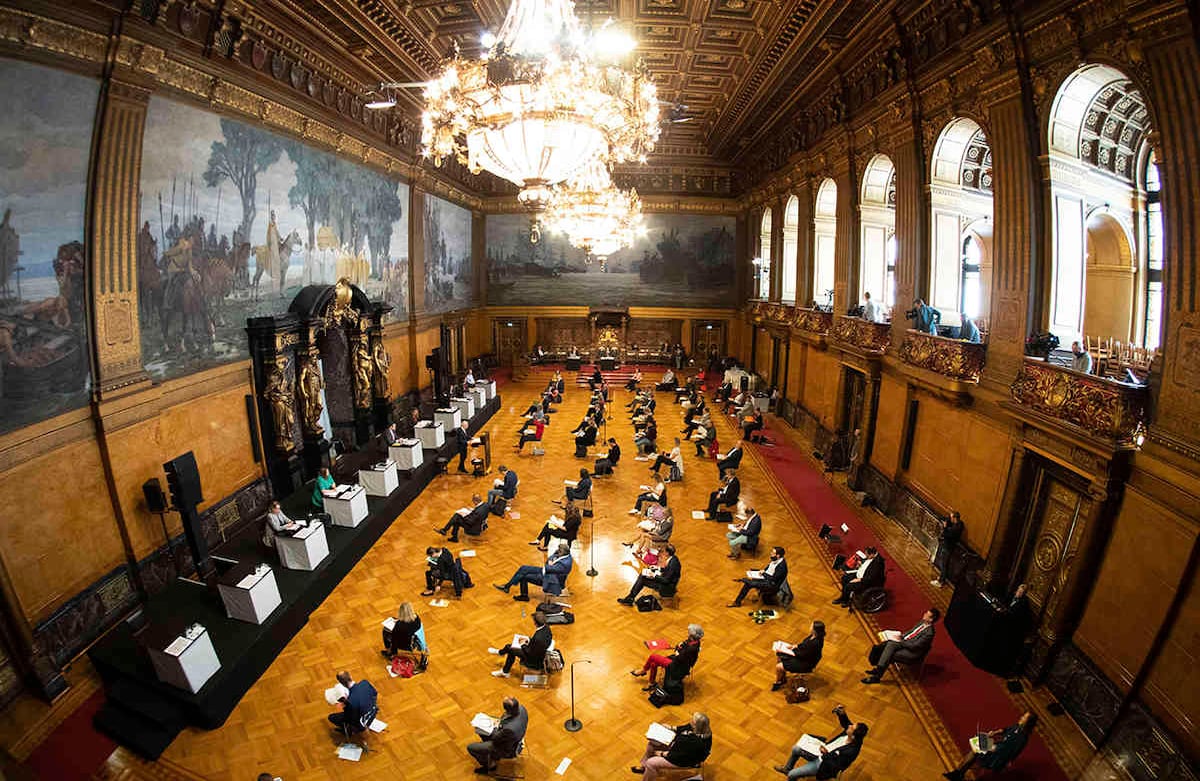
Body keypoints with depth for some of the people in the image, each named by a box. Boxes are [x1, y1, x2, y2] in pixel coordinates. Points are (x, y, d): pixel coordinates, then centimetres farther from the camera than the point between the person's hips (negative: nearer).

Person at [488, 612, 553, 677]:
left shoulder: (538, 638, -39)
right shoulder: (546, 628, -13)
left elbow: (530, 654, -24)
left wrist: (523, 645, -10)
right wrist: (528, 641, 1)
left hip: (535, 662, -8)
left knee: (511, 650, 4)